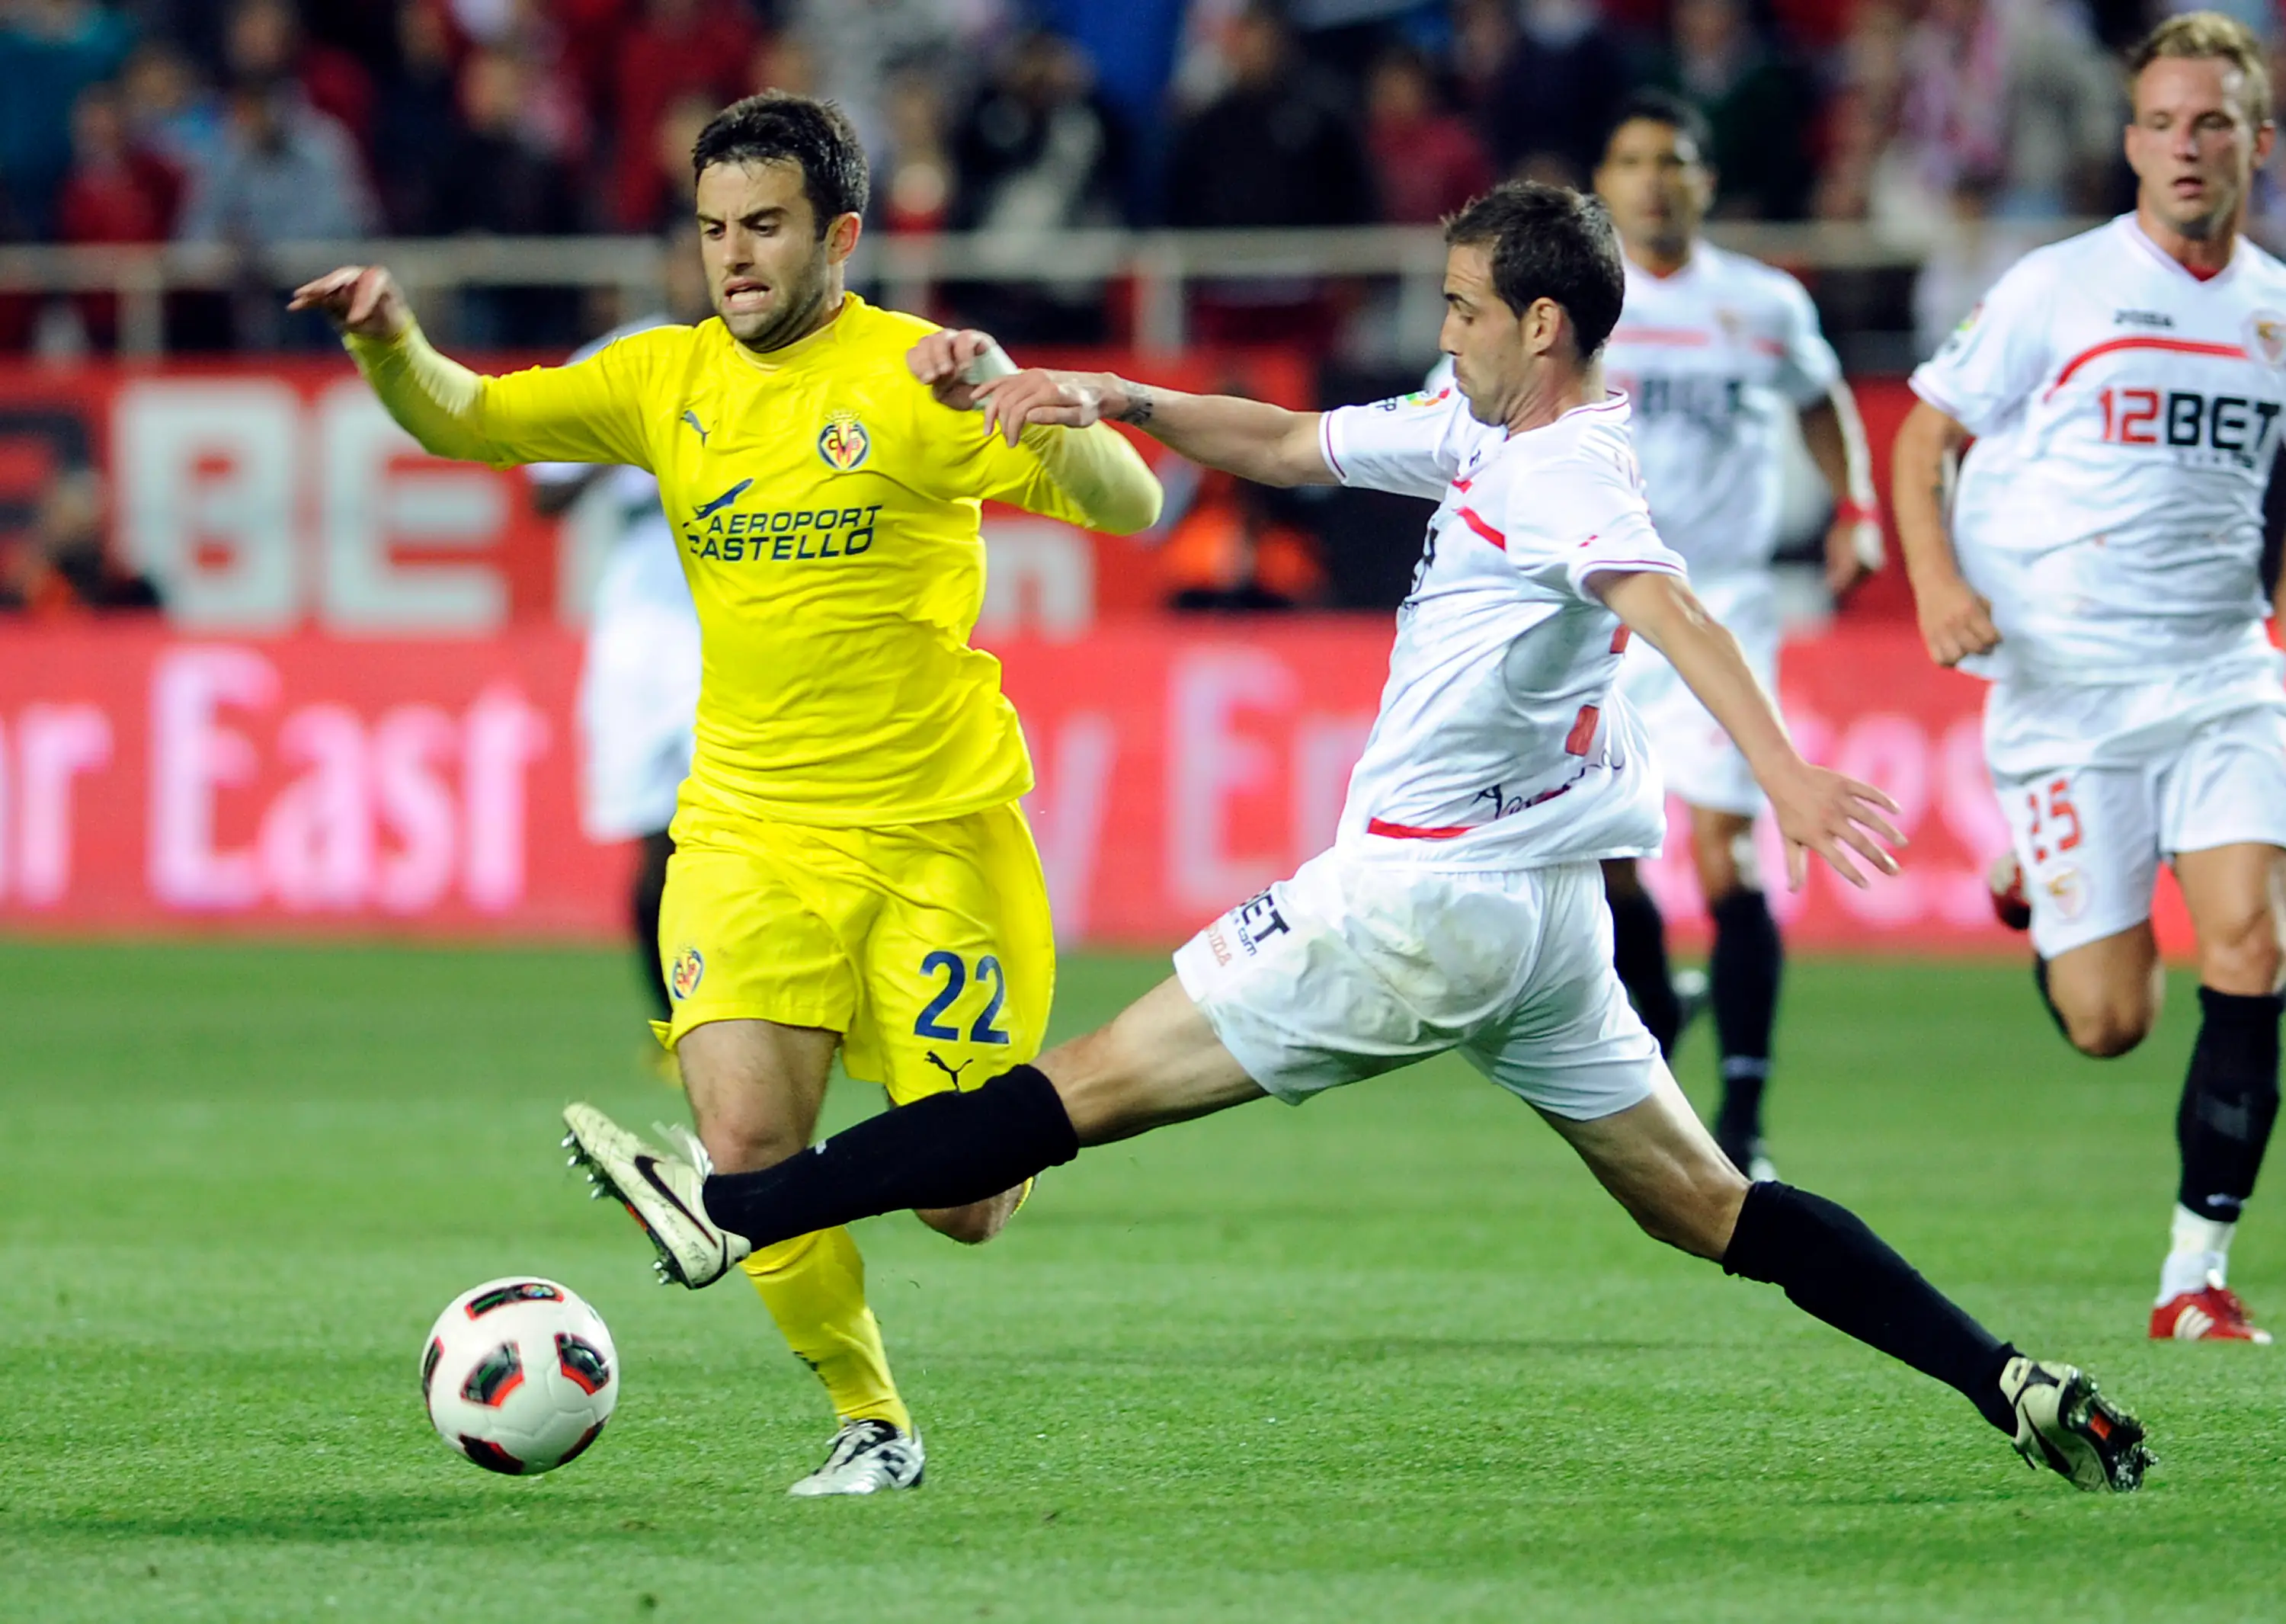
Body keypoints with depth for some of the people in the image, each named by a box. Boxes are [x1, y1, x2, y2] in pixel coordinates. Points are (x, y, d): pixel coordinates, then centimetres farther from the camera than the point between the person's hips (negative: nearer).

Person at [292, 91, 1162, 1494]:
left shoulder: (914, 378, -8)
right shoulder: (669, 380, 5)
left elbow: (1133, 508, -14)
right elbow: (466, 421, 9)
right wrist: (391, 343, -12)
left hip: (940, 833, -3)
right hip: (750, 832, 3)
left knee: (960, 1205, -2)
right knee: (749, 1149, -17)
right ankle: (872, 1425, 6)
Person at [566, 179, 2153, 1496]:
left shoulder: (1571, 475, -18)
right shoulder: (1479, 432, 11)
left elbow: (1679, 613, -34)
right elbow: (1285, 444, 20)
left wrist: (1785, 776, -50)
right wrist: (1118, 398, 6)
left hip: (1424, 904, -9)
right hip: (1536, 908, 9)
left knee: (1094, 1084, -5)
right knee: (1709, 1209, 10)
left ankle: (732, 1210, -1)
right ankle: (2018, 1388, 4)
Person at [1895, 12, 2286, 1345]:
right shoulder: (2058, 288, -3)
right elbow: (1924, 439, 3)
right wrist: (1941, 582, -13)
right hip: (2069, 688, -3)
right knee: (2111, 1023, -5)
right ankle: (2039, 892, 31)